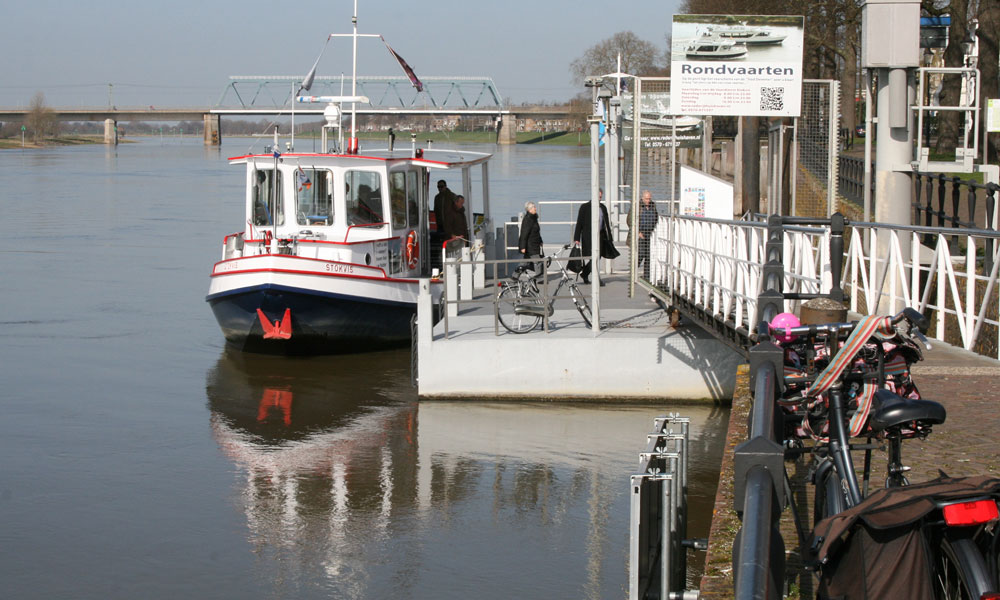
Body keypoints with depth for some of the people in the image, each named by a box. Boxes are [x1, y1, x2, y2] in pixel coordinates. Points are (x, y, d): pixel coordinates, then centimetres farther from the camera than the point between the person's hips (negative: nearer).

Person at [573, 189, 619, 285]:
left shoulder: (603, 208, 13)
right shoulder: (585, 207, -2)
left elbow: (607, 224, 18)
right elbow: (579, 223, -2)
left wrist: (609, 238, 14)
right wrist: (577, 238, -7)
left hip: (600, 236, 5)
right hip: (588, 236, -5)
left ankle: (584, 274, 28)